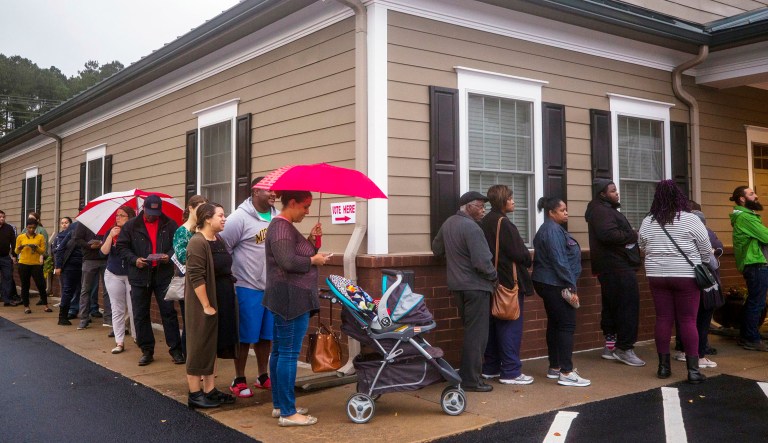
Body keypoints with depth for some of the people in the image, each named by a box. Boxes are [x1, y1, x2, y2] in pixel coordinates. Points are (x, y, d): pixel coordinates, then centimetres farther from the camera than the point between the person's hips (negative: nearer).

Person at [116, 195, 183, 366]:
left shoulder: (169, 225, 3)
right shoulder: (131, 225, 4)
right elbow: (121, 247, 4)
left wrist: (170, 256, -14)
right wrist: (134, 259, -12)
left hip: (163, 274, -1)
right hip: (139, 275, 1)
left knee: (169, 312, -1)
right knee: (140, 315, 6)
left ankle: (175, 350, 7)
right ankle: (147, 351, 17)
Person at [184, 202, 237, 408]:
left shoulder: (219, 241, 10)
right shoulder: (197, 242, -16)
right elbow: (196, 277, -21)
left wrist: (227, 303, 14)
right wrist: (206, 306, -21)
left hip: (222, 303, 8)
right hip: (205, 305, -8)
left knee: (213, 347, 14)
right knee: (200, 347, 1)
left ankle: (209, 390, 23)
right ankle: (195, 394, 11)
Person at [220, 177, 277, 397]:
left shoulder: (277, 217, 6)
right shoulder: (240, 218, -12)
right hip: (248, 288, -5)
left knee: (266, 335, 14)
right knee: (245, 336, 3)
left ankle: (262, 376, 28)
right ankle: (239, 380, 16)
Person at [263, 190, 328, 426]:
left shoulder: (285, 226, 17)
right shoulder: (281, 227, -15)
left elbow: (297, 255, 20)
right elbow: (288, 262, -25)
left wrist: (312, 239, 7)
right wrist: (314, 260, -12)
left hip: (286, 300, 11)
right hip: (292, 299, -11)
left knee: (279, 351, 14)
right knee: (289, 354, -7)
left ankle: (279, 405, 23)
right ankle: (288, 413, -2)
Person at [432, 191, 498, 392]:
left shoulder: (448, 223, 8)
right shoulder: (471, 227, -19)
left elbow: (437, 249, 21)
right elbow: (482, 261, -22)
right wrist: (494, 276, -6)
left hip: (457, 285, 9)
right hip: (476, 286, -9)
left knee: (470, 331, 19)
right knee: (477, 334, -1)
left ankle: (467, 373, 26)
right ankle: (471, 380, 4)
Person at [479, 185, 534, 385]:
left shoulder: (485, 222, 9)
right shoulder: (504, 224, -17)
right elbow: (519, 254, -19)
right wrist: (527, 259, 3)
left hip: (492, 281, 9)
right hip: (509, 282, -9)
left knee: (494, 325, 14)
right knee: (511, 327, -2)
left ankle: (490, 368, 22)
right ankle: (511, 372, 2)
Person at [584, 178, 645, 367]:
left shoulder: (605, 209, 20)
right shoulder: (601, 211, -15)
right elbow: (609, 234, -29)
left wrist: (630, 236, 3)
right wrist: (632, 235, -16)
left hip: (612, 266, 11)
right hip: (617, 266, -11)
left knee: (612, 305, 14)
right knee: (628, 305, -9)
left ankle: (610, 345, 21)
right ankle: (624, 348, -5)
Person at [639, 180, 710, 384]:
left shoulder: (647, 222, 2)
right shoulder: (690, 219, -8)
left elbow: (643, 248, 13)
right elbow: (706, 250, -2)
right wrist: (702, 265, 15)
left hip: (657, 276, 3)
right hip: (685, 276, -3)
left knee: (663, 319, 7)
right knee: (688, 321, 0)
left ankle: (663, 365, 12)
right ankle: (693, 369, 0)